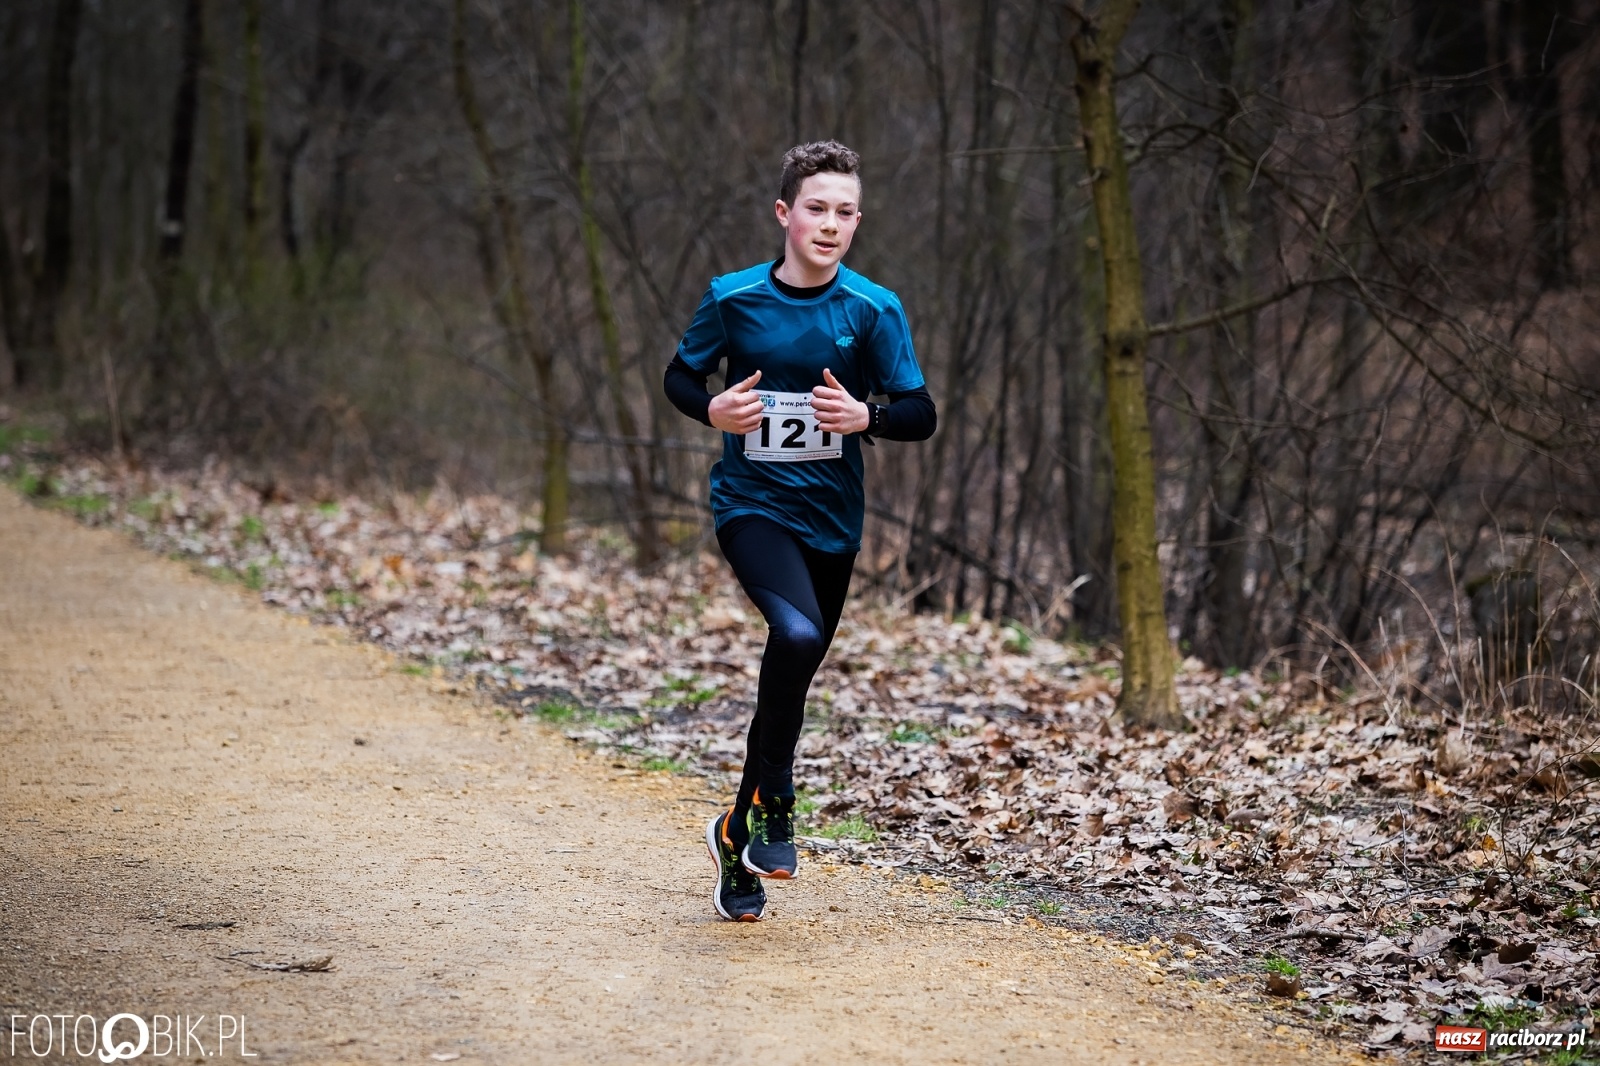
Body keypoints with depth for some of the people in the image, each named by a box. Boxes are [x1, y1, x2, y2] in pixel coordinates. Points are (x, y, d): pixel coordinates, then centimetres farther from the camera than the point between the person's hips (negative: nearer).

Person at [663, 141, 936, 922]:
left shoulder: (874, 310, -4)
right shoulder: (733, 298, -5)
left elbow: (921, 415, -2)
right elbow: (680, 375, 9)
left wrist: (865, 417, -23)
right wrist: (712, 409, -13)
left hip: (831, 518, 3)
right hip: (751, 505, -3)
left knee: (791, 681, 10)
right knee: (797, 633, -30)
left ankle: (738, 831, 30)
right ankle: (775, 802, -13)